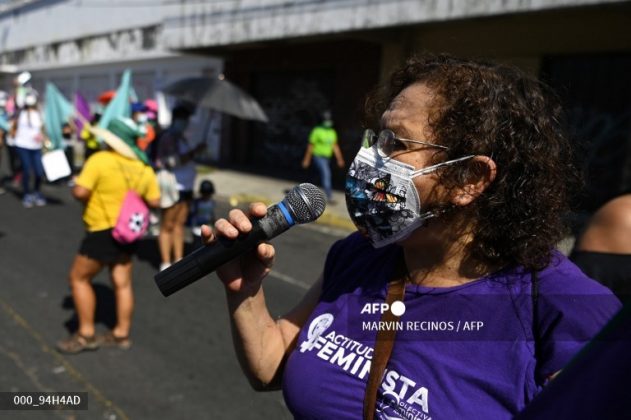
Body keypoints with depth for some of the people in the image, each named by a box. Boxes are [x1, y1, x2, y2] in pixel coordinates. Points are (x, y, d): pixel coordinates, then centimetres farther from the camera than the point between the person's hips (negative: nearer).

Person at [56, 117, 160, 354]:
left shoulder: (100, 160, -16)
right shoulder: (143, 167, 1)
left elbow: (79, 192, -22)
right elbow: (154, 201, 4)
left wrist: (92, 197, -1)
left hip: (103, 232, -6)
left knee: (79, 278, 10)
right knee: (122, 283, 13)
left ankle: (86, 335, 15)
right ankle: (121, 334, 24)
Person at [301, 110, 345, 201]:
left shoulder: (332, 132, 7)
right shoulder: (317, 131, -11)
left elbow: (335, 146, 12)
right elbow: (311, 146, -7)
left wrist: (339, 159, 7)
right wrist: (306, 159, -6)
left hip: (326, 157, 7)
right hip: (318, 157, -7)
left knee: (324, 175, 10)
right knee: (326, 173, -20)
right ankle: (329, 194, -22)